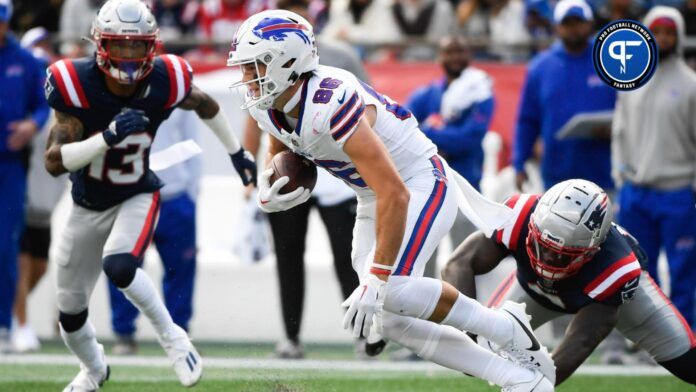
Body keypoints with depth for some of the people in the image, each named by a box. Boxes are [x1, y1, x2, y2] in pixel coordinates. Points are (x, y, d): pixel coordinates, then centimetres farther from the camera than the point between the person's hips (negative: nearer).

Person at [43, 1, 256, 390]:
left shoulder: (165, 83, -20)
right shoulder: (76, 85, -26)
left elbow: (206, 105, 5)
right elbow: (55, 161, -29)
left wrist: (238, 152, 15)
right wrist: (108, 137, -42)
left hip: (137, 198, -1)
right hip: (89, 207, 1)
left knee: (119, 266, -32)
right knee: (71, 312, 11)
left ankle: (172, 336, -9)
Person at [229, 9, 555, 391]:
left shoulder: (331, 105, -34)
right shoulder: (267, 105, -9)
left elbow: (395, 196, -36)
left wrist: (377, 279, -37)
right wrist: (268, 195, -11)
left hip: (422, 183, -9)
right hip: (373, 196, 9)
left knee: (394, 290, -31)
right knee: (392, 323, 2)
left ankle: (506, 328, -8)